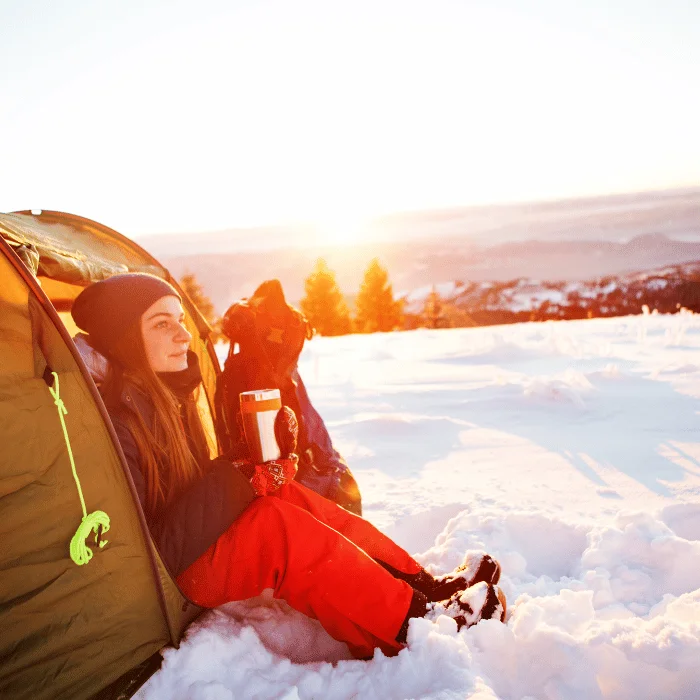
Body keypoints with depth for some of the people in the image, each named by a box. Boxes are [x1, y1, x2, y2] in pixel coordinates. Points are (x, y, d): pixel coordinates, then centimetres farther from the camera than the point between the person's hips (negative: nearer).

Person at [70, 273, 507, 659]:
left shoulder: (166, 398, 4)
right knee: (276, 522, -27)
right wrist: (237, 484, -28)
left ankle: (425, 585, -9)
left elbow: (204, 491, 9)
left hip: (188, 555, 8)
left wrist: (259, 469, -10)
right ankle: (413, 623, -18)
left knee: (286, 498, -12)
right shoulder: (114, 424, -24)